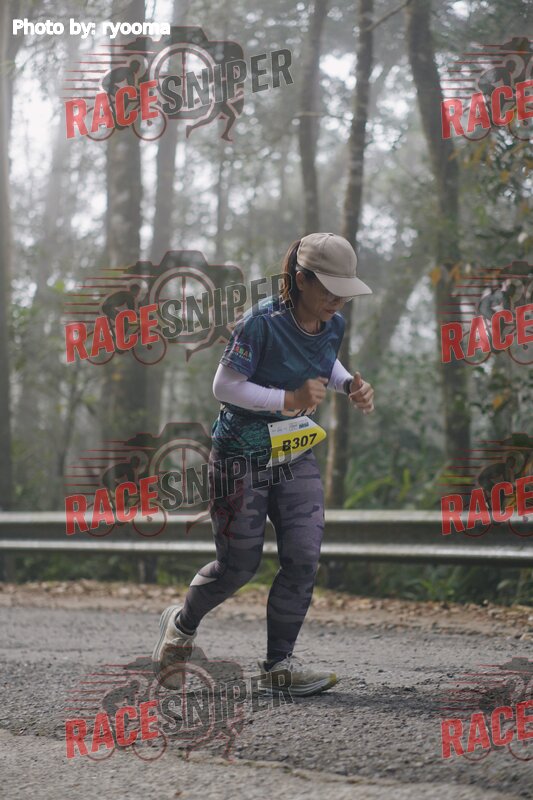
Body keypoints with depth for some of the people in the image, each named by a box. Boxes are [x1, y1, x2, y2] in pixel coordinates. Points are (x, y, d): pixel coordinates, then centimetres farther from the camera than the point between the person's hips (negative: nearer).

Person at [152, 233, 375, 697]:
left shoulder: (334, 325, -3)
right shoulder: (262, 323, -24)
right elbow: (224, 386, -20)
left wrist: (349, 385, -2)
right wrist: (289, 399, -27)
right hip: (241, 454, -6)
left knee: (304, 557, -7)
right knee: (239, 565, 3)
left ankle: (279, 665, 3)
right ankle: (182, 625, 33)